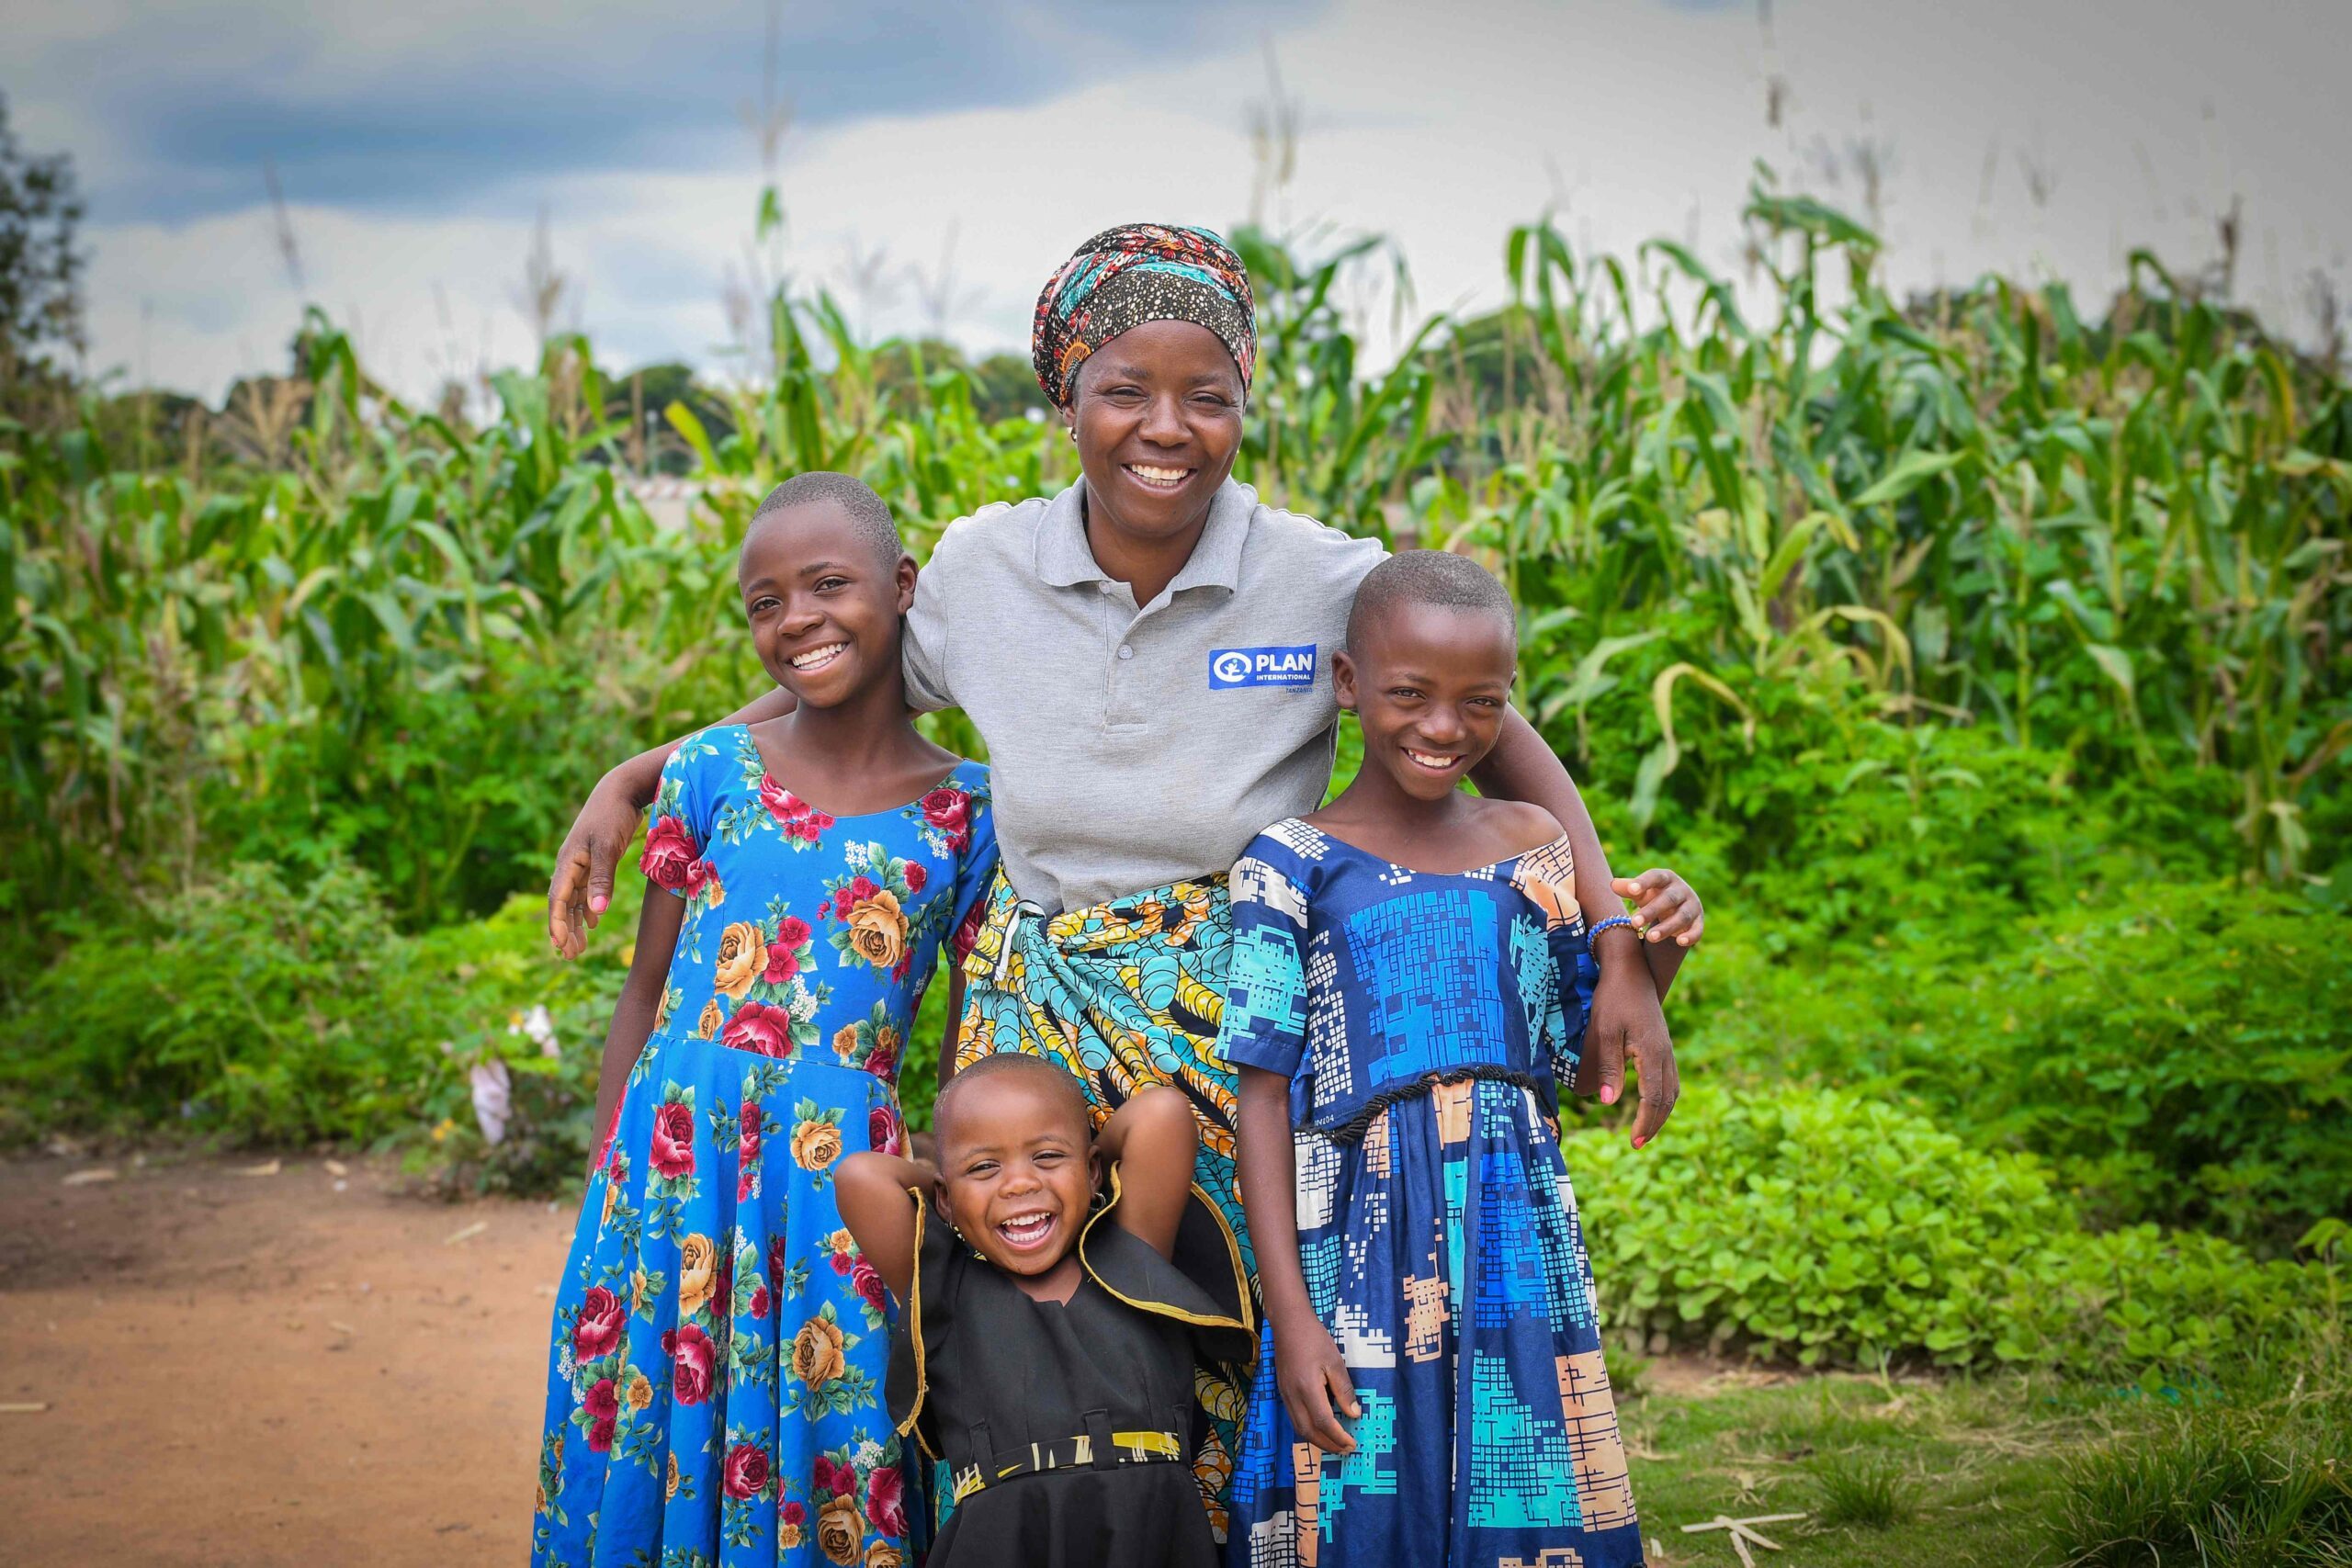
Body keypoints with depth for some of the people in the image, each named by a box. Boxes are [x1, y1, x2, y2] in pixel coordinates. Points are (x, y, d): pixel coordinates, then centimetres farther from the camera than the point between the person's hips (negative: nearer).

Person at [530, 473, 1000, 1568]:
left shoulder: (966, 812, 1)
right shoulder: (712, 771, 3)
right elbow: (643, 994, 8)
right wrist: (606, 1173, 5)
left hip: (840, 1175, -1)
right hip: (677, 1159, 1)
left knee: (823, 1458, 3)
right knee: (651, 1439, 7)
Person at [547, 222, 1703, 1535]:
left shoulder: (1329, 583, -9)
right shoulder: (981, 568, -2)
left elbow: (1503, 747, 0)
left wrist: (1619, 949, -11)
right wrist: (634, 779, 7)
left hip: (1243, 1033, -2)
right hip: (1038, 1018, 2)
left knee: (1237, 1362, -2)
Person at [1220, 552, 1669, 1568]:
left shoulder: (1535, 848, 8)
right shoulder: (1292, 862, -2)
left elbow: (1577, 1064, 15)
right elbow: (1264, 1096, -4)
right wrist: (1291, 1317, -10)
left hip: (1519, 1261, 3)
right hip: (1359, 1265, -3)